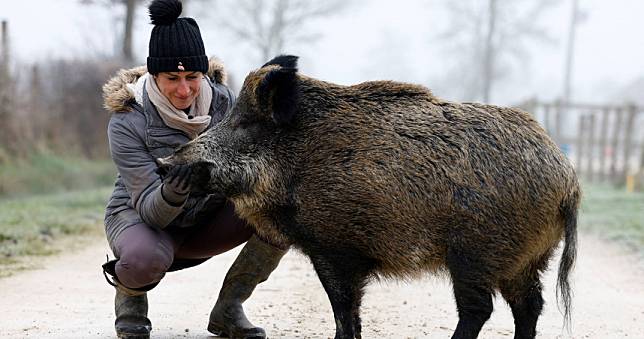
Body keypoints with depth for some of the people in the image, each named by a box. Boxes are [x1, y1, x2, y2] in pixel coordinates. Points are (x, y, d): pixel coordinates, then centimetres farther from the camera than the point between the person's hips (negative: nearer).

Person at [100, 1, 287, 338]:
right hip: (140, 217, -4)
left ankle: (227, 310, -4)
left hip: (206, 220, 4)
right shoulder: (127, 123, -24)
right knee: (146, 259, -41)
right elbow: (150, 210, -27)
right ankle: (129, 292, 0)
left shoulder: (220, 99, -12)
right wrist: (171, 192, -50)